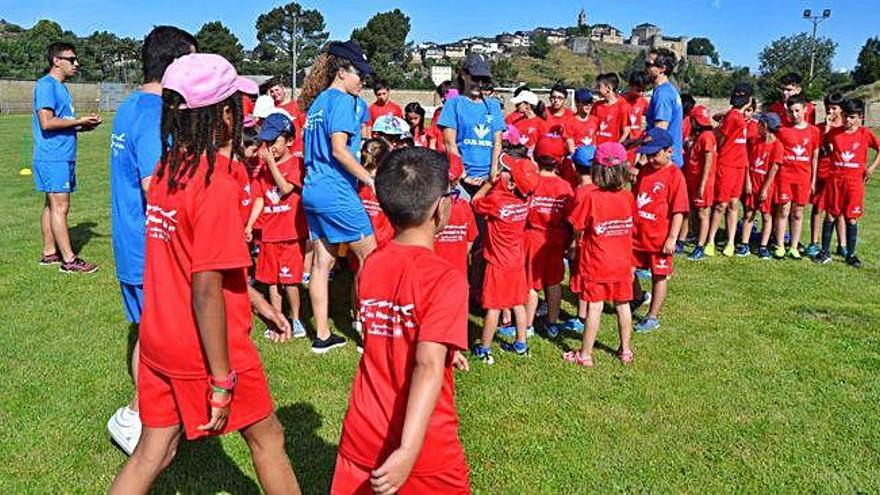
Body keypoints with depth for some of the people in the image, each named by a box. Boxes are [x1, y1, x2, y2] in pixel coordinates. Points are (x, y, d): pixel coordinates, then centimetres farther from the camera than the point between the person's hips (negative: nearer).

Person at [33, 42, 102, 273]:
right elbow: (47, 123, -20)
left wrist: (83, 126, 8)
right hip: (53, 158, -10)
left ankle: (49, 253, 20)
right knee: (60, 206, -8)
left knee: (52, 205, 13)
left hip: (62, 157, 10)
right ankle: (69, 260, -6)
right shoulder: (46, 85, -11)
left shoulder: (60, 87, 18)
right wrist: (79, 121, -13)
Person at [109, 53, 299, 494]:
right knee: (266, 437, 15)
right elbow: (206, 292, -24)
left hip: (158, 337, 7)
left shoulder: (166, 169, 2)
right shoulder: (219, 185, -22)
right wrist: (222, 381, -17)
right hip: (206, 346, -7)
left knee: (153, 452, 18)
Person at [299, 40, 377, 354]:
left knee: (322, 260, 9)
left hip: (313, 189, 9)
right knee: (370, 257, 2)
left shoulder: (317, 101, 17)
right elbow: (339, 150, -18)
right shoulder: (343, 101, -9)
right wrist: (370, 179, -16)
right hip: (336, 192, -9)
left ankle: (322, 336, 15)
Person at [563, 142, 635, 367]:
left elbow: (577, 229, -12)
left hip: (597, 265, -4)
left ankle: (585, 355, 13)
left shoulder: (590, 198, -18)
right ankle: (625, 350, 29)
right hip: (623, 263, 4)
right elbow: (632, 227, 4)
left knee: (594, 308, 3)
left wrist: (576, 241, 8)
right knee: (623, 305, 15)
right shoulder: (628, 197, -5)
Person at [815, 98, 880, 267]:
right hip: (835, 179, 1)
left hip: (855, 181, -1)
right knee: (831, 215, 4)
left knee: (852, 218, 4)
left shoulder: (865, 133, 0)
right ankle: (825, 252, 12)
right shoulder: (834, 132, 4)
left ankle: (851, 254, 13)